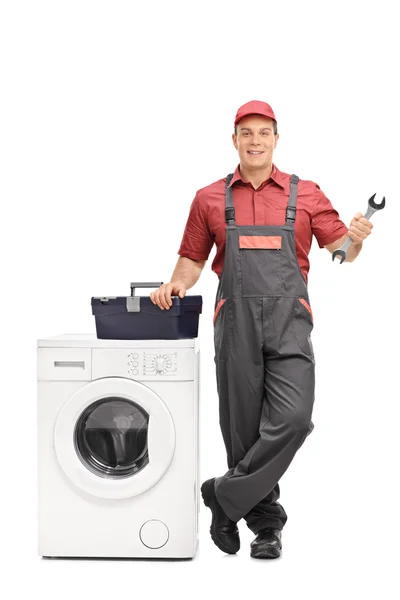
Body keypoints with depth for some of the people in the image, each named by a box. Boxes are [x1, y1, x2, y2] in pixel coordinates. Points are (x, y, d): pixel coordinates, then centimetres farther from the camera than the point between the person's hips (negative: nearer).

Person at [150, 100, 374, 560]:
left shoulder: (306, 194, 10)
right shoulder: (210, 199, 12)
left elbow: (339, 250, 9)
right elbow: (193, 257, 15)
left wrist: (355, 238, -13)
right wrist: (178, 283, -5)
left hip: (289, 320, -1)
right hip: (236, 319, 1)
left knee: (292, 418, -17)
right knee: (243, 426, 4)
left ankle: (226, 494, 0)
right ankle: (266, 524, 19)